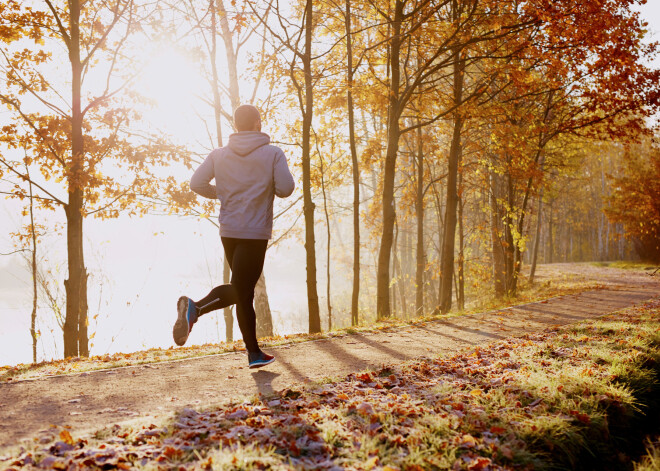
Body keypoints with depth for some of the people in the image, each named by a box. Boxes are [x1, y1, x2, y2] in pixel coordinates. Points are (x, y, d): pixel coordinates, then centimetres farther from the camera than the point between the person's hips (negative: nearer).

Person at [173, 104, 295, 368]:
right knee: (240, 289, -3)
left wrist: (222, 194, 14)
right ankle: (196, 307, -22)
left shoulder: (219, 155, 5)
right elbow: (285, 189, -11)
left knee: (243, 291, 15)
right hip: (255, 232, -5)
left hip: (228, 232, 5)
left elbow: (197, 183, -3)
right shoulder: (273, 154, -4)